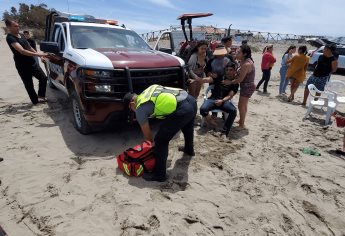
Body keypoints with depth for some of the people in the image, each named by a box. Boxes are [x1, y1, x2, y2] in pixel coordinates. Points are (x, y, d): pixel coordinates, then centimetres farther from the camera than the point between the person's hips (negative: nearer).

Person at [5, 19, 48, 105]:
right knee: (29, 85, 2)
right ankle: (35, 101, 14)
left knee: (43, 78, 5)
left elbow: (29, 47, 21)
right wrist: (37, 54, -29)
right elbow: (22, 51, -27)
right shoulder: (10, 38, -15)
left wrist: (39, 55, 12)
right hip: (23, 66, -7)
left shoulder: (21, 35, 12)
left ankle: (41, 96, 18)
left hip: (32, 62, 7)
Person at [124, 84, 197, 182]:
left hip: (182, 109, -9)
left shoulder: (139, 109, 3)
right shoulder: (148, 91, 24)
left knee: (161, 140, 4)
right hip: (191, 100, 10)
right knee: (187, 128, 37)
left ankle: (160, 174, 16)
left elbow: (146, 133, 12)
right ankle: (189, 150, 64)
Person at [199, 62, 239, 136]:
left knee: (233, 111, -31)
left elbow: (230, 96, -2)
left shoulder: (235, 83, 9)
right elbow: (207, 79, -3)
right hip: (213, 99, 0)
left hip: (224, 101, 0)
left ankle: (224, 132, -25)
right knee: (202, 109, -30)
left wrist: (222, 101, -23)